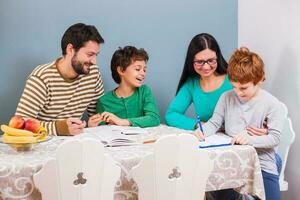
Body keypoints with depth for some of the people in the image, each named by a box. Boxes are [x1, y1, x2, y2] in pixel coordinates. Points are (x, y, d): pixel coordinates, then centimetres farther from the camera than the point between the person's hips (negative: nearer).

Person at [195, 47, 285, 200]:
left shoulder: (272, 104, -7)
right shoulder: (226, 97, 4)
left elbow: (275, 138, -12)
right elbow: (214, 123, 8)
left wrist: (250, 139, -28)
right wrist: (203, 130, -14)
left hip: (261, 164, -2)